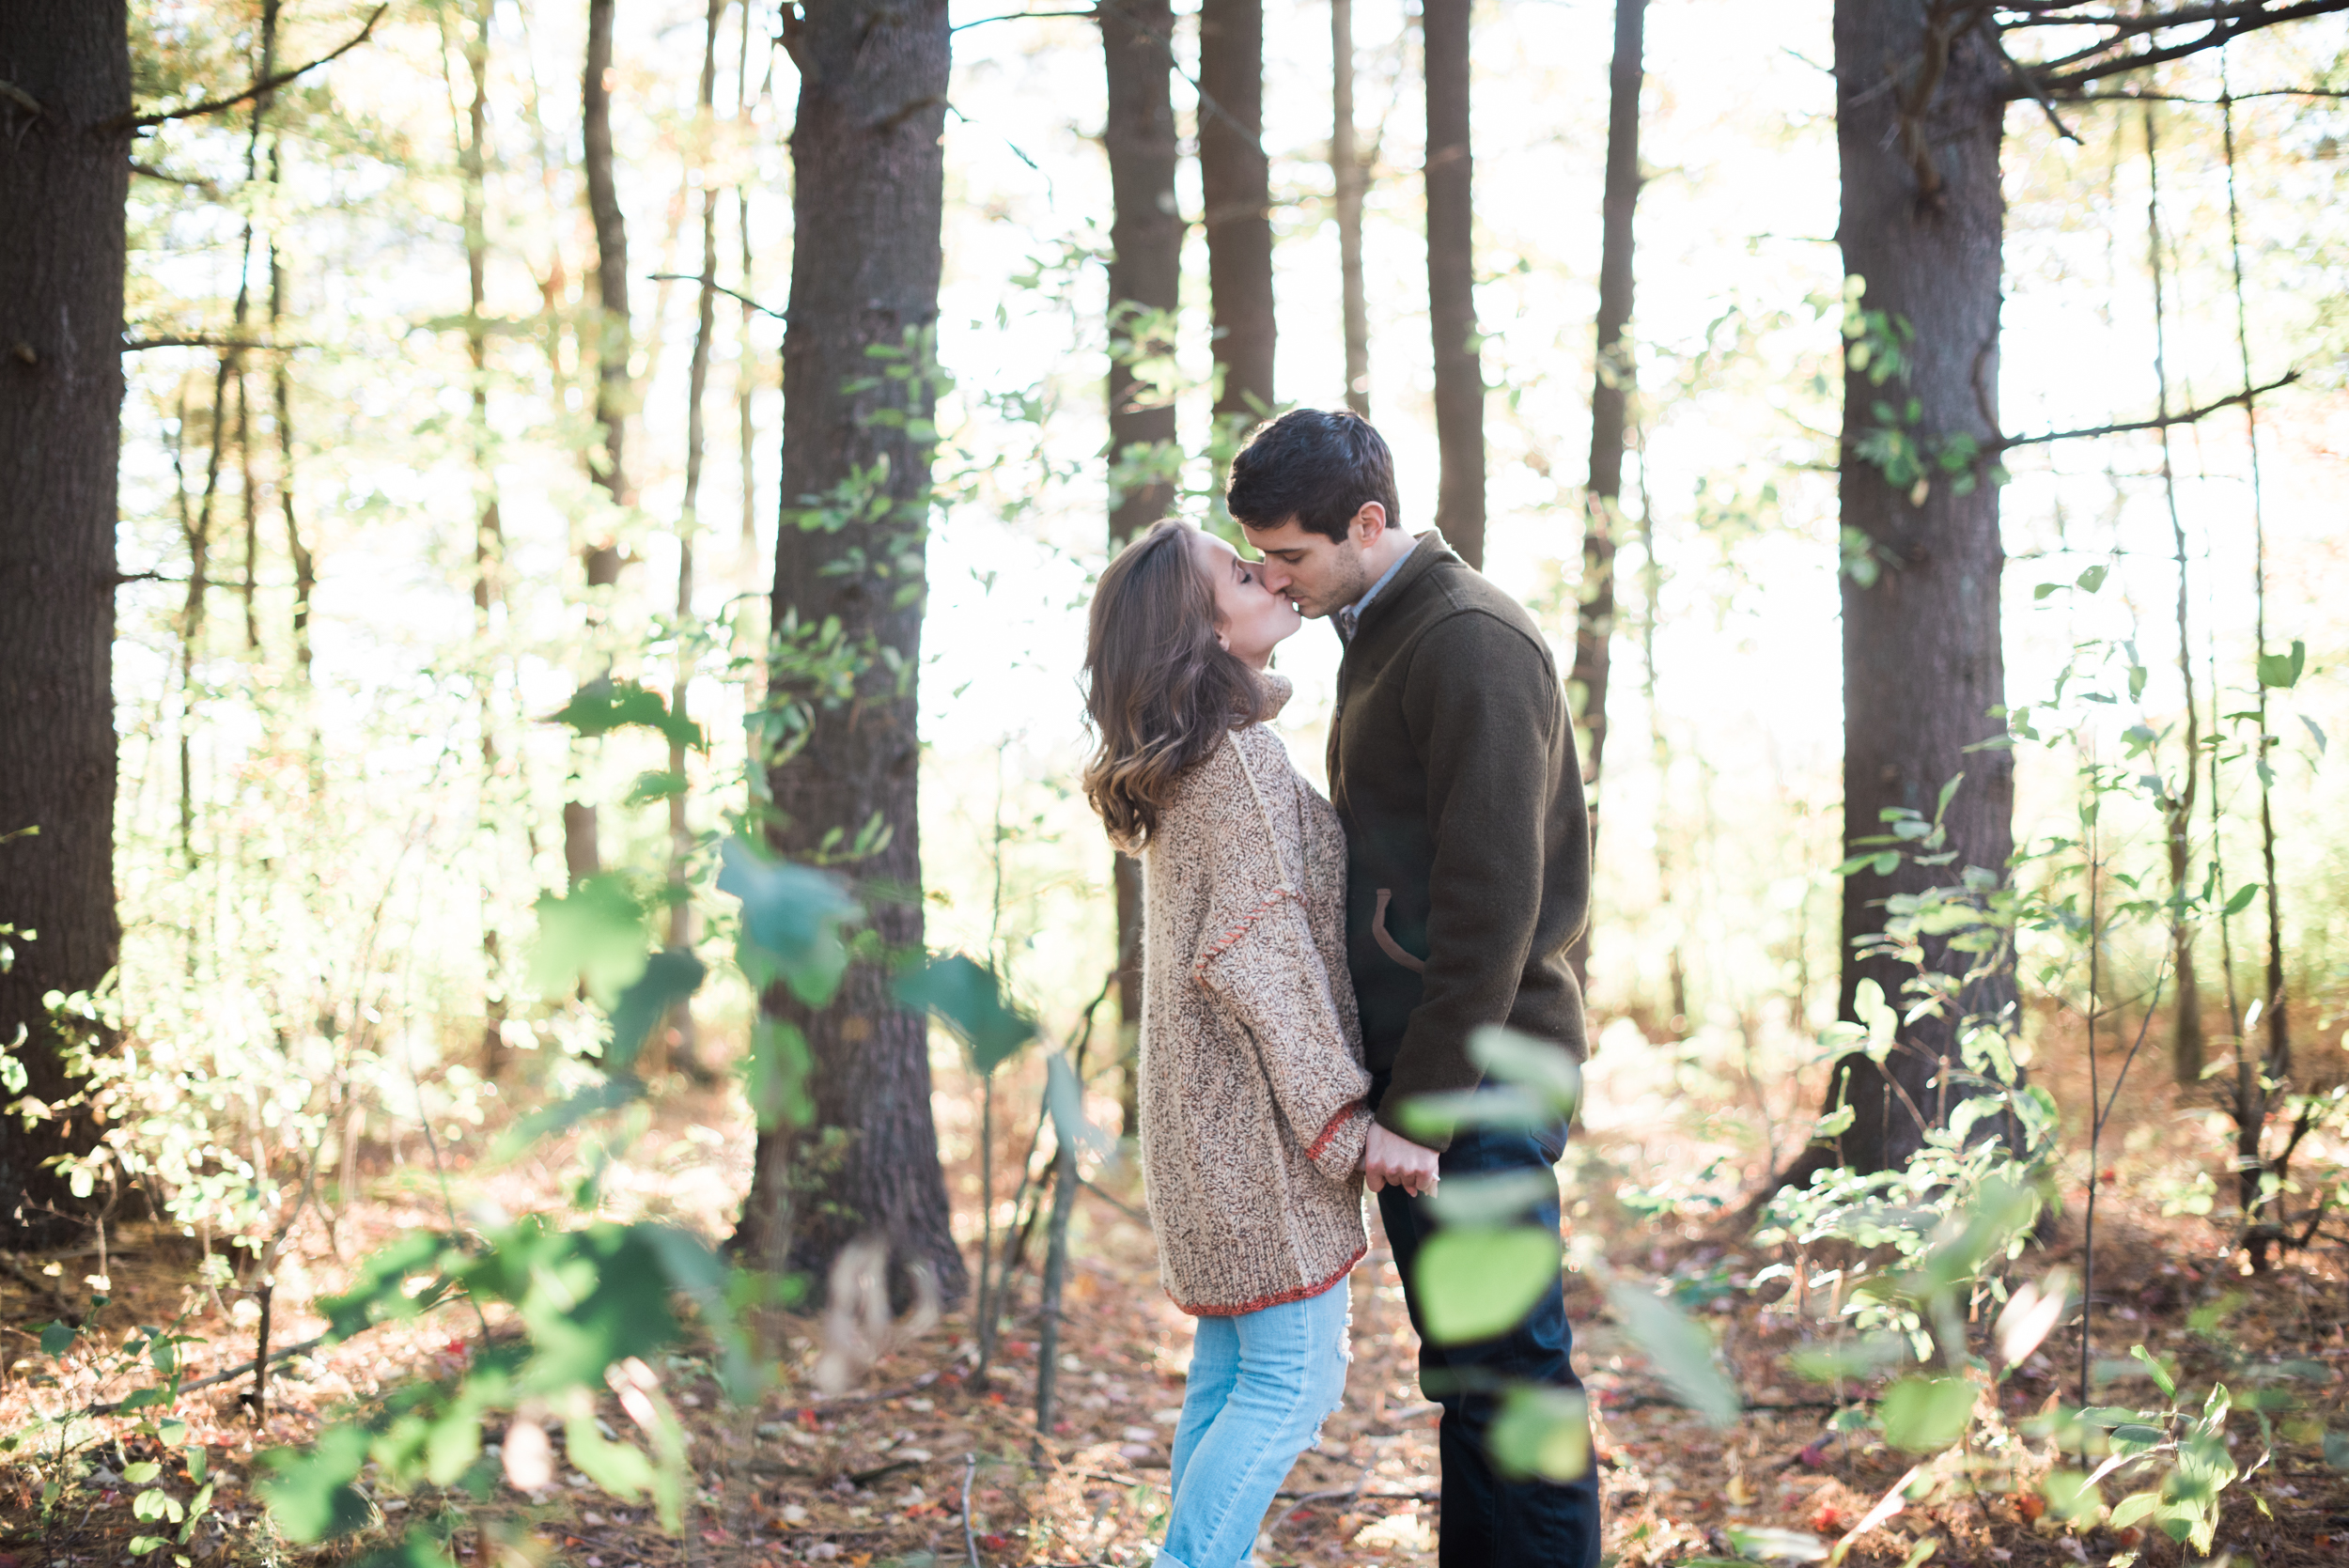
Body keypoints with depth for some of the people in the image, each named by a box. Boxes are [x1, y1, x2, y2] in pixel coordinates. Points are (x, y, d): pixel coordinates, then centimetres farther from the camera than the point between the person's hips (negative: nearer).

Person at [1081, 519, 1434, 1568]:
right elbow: (1260, 954, -21)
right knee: (1296, 1380, -4)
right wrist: (1345, 1117, -19)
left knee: (1228, 1377, 14)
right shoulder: (1242, 756, -16)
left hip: (1207, 1117, 10)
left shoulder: (1177, 768, 15)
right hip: (1264, 1115, -10)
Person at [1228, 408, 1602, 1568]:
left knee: (1508, 1376, -4)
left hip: (1476, 1080, -10)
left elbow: (1493, 904, -20)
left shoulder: (1471, 643, -14)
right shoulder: (1381, 639, 17)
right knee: (1466, 1374, 14)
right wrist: (1392, 1086, 16)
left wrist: (1420, 1107, -21)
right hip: (1413, 1076, 10)